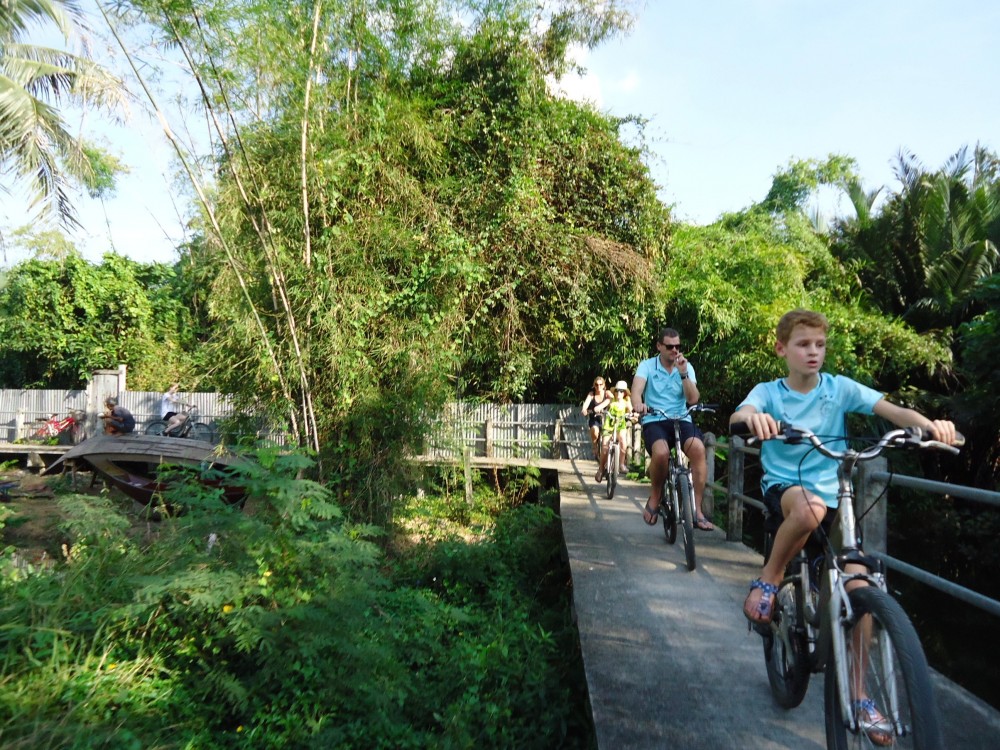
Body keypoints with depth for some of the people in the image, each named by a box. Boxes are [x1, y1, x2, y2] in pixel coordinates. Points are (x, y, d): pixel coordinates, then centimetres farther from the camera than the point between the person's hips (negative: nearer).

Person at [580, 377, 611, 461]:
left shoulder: (607, 393, -7)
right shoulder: (592, 394, -6)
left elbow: (610, 399, -29)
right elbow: (587, 401, -25)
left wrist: (600, 406, -50)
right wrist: (584, 409, -49)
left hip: (605, 418, 1)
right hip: (594, 418, -1)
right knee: (595, 431, -30)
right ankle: (596, 452, -10)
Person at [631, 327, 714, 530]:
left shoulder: (687, 367, 9)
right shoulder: (647, 365, 3)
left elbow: (693, 399, -3)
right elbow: (636, 389, -16)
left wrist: (683, 374, -15)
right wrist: (638, 404, -39)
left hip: (681, 420, 2)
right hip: (654, 421, -2)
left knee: (698, 449, -30)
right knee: (661, 453, -35)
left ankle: (697, 510, -19)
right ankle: (655, 498, -5)